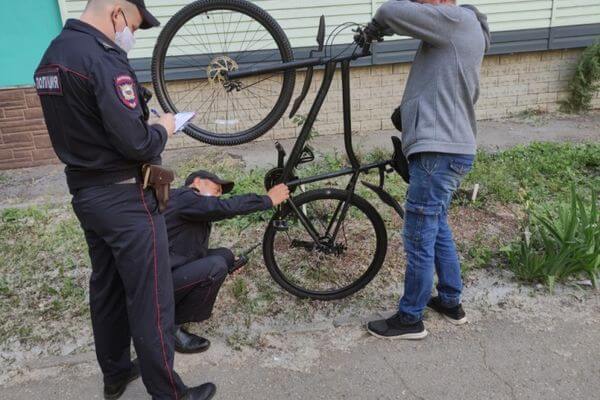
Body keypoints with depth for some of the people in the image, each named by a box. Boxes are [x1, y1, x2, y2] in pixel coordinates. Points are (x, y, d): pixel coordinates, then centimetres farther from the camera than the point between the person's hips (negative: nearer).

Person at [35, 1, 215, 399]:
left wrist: (146, 123, 9)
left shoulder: (52, 54, 10)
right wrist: (162, 129, -5)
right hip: (124, 198, -9)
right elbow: (136, 143, -25)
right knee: (151, 301, 2)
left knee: (107, 289, 20)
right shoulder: (103, 58, -21)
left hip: (85, 192, 10)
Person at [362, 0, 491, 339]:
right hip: (446, 151, 11)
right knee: (437, 229, 22)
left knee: (419, 240, 1)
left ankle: (410, 319, 17)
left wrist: (375, 27, 3)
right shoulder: (458, 31, 20)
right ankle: (451, 301, 36)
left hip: (439, 153, -11)